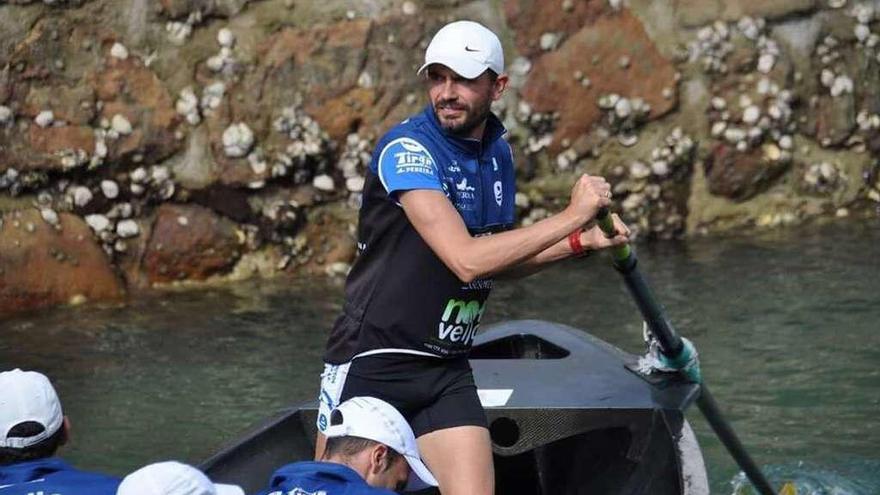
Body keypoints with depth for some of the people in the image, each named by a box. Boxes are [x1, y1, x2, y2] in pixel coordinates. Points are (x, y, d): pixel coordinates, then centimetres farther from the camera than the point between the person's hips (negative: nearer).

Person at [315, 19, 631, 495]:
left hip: (448, 371, 6)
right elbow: (466, 259, -27)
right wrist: (571, 216, -23)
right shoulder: (406, 148, -17)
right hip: (370, 362, -6)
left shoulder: (497, 153, 7)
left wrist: (581, 242, 6)